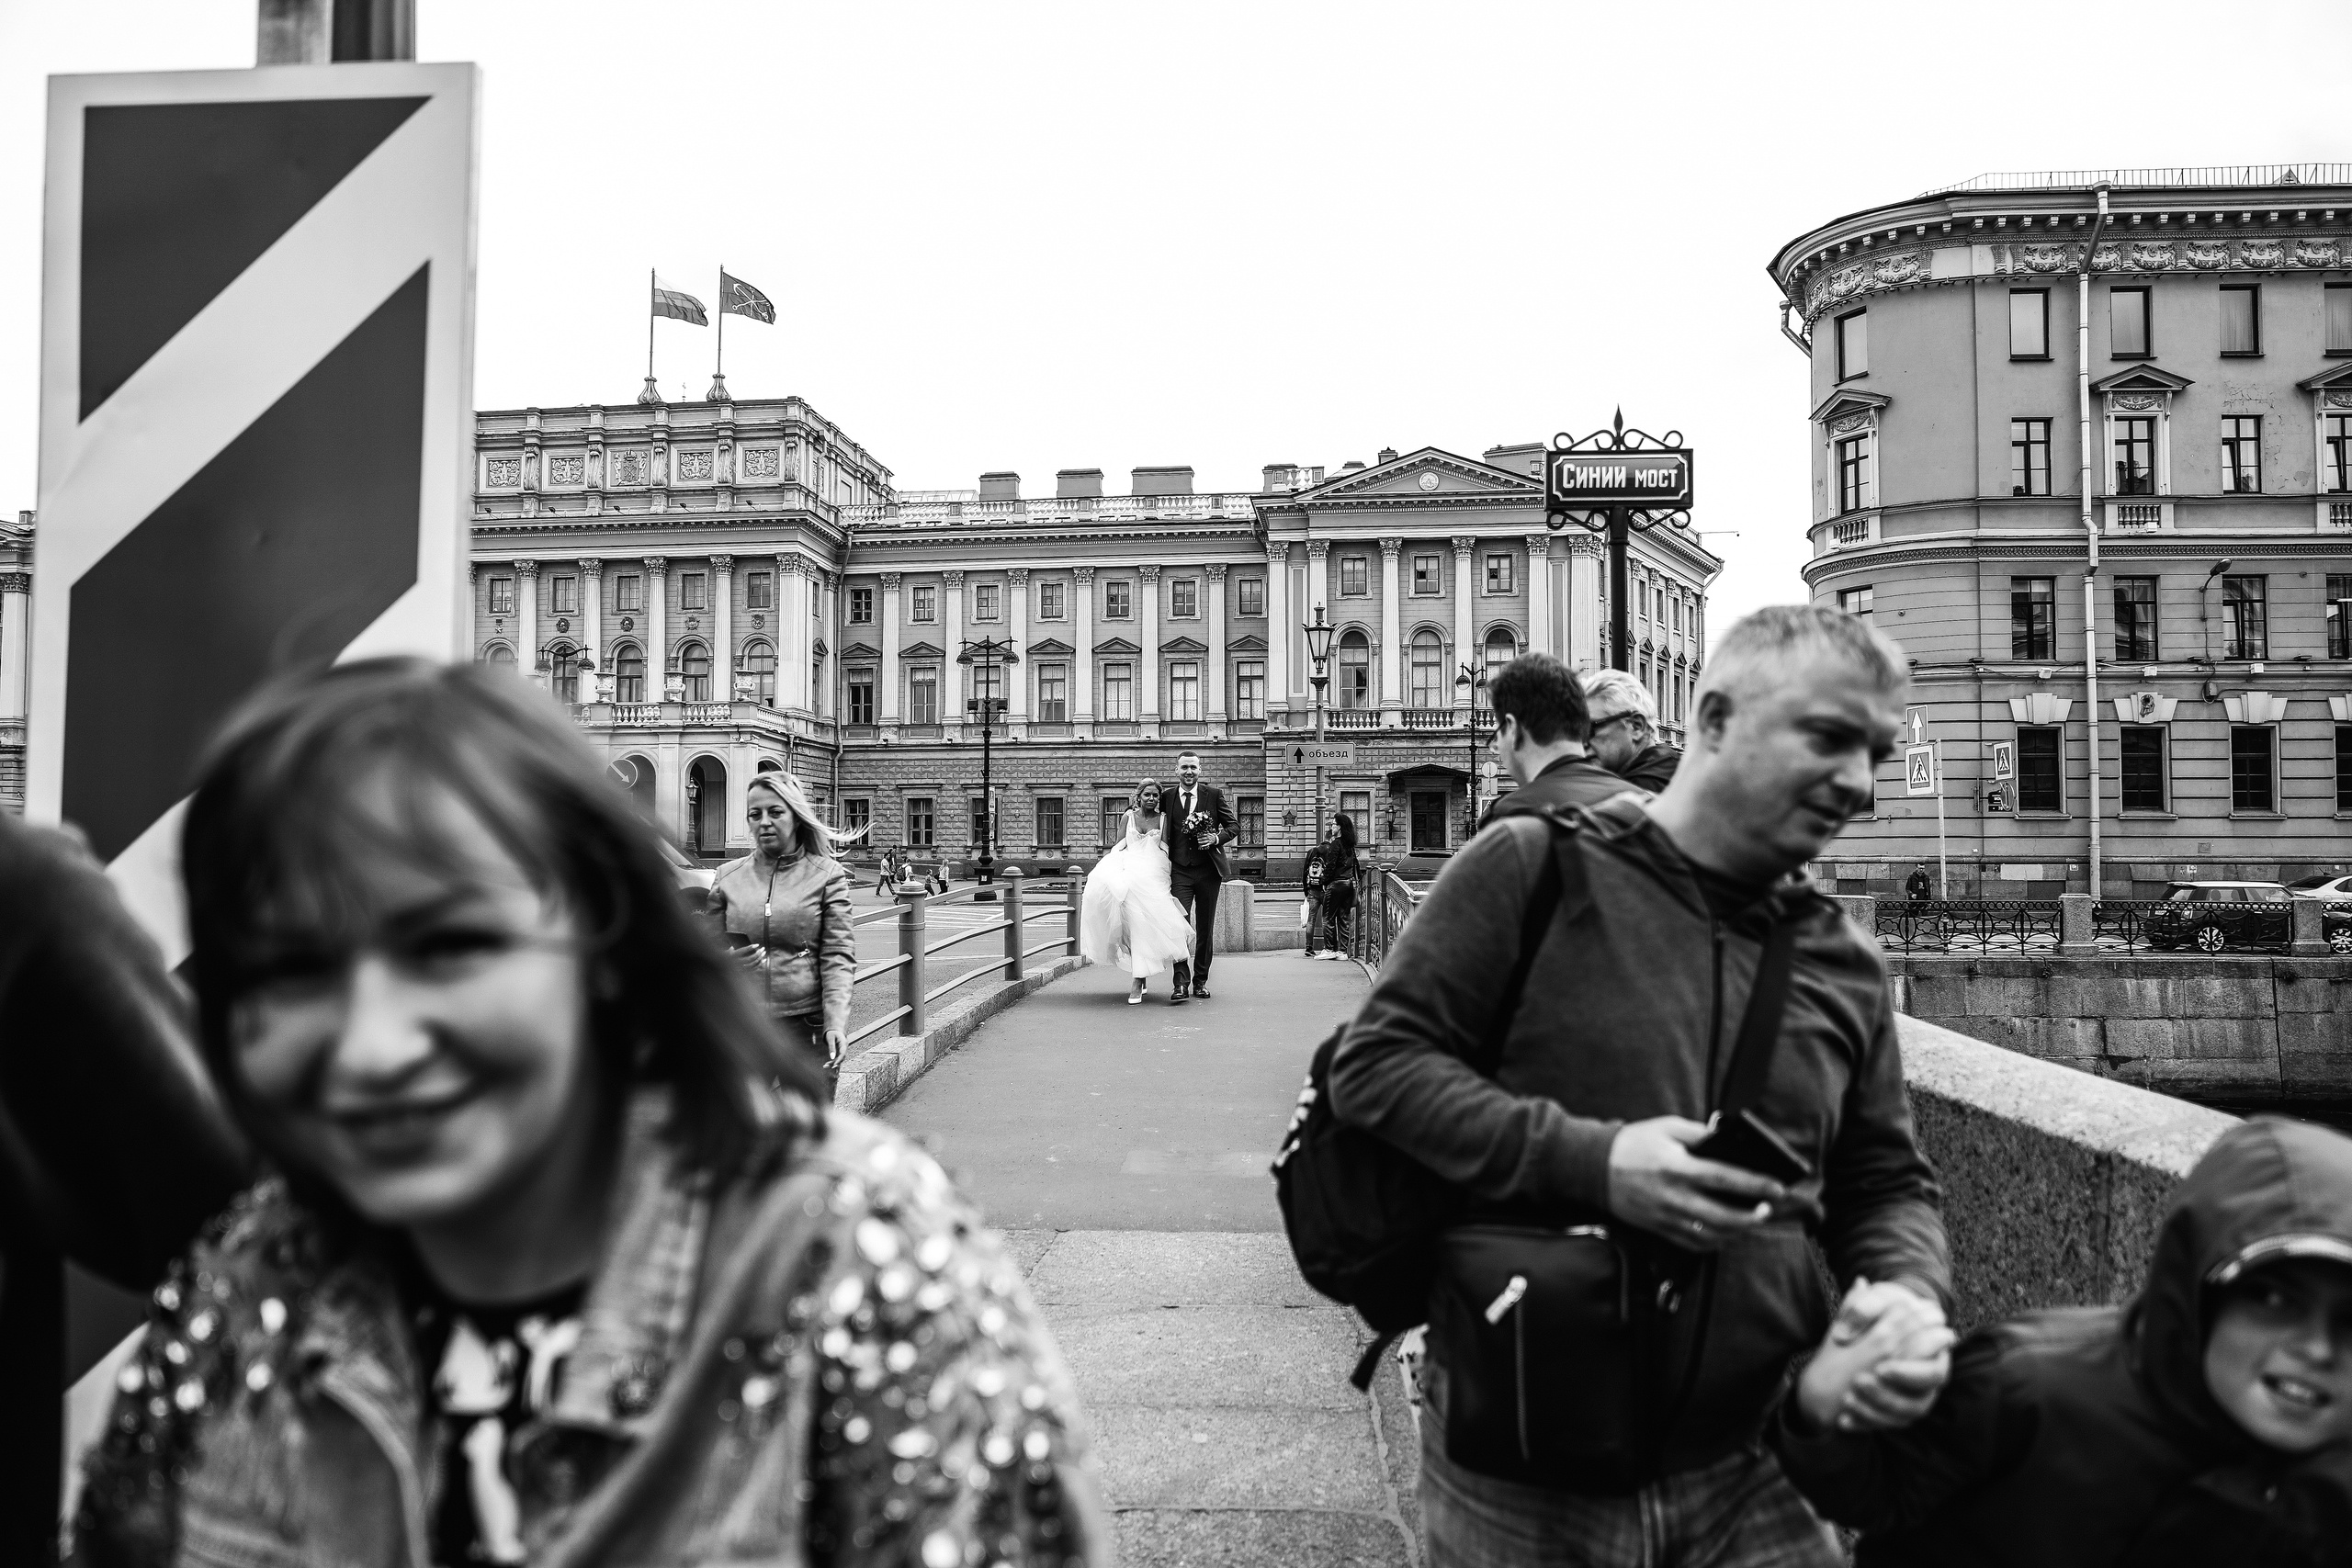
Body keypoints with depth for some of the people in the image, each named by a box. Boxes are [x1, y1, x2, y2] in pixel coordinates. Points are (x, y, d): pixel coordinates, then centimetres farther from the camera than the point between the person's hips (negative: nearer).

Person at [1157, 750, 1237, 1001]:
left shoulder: (1214, 794, 2)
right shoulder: (1167, 796, 5)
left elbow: (1234, 825, 3)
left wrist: (1217, 838, -13)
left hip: (1208, 870, 0)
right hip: (1179, 871, 0)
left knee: (1205, 929, 7)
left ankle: (1200, 981, 18)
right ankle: (1181, 983, -13)